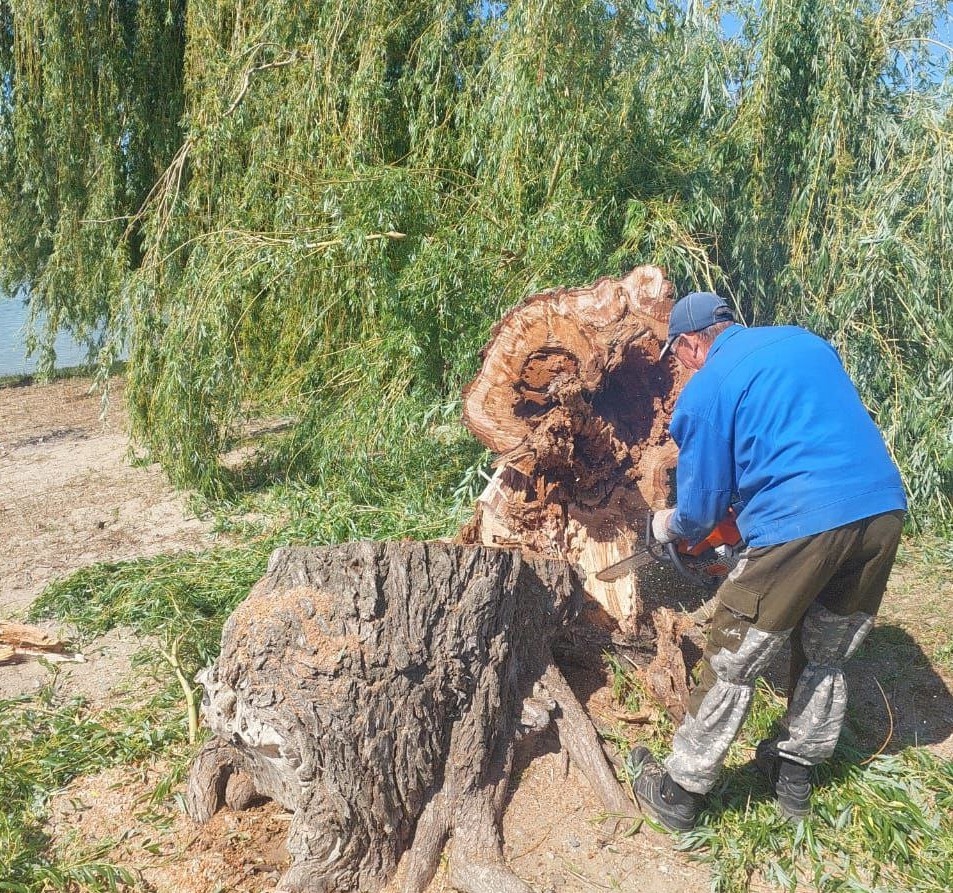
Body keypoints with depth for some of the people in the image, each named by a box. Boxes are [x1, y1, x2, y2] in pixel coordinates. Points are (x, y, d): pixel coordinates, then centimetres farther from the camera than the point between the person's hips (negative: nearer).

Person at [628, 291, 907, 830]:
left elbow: (700, 508, 5)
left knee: (734, 664, 9)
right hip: (885, 508, 7)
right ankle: (797, 776, 40)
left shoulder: (707, 388, 1)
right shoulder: (806, 340, 19)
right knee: (828, 654, 24)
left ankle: (680, 793, 25)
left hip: (801, 524, -6)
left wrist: (671, 527, 28)